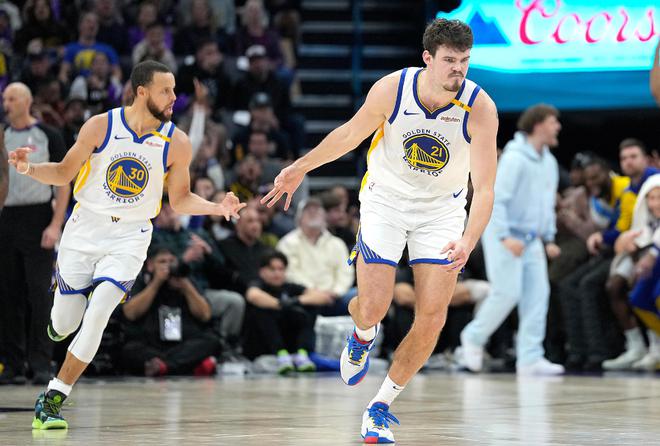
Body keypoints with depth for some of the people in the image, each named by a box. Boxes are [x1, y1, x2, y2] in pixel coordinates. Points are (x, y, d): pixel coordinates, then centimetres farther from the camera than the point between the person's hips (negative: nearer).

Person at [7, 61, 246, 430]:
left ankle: (53, 400, -10)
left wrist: (218, 208, -13)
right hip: (85, 229, 0)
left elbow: (180, 199, 4)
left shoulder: (177, 143, -8)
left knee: (98, 313, -19)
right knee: (63, 326, 6)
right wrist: (29, 169, -18)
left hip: (129, 238, 0)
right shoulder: (100, 126, -11)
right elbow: (64, 173, 0)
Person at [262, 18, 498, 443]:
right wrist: (301, 168, 10)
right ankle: (363, 336, 33)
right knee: (373, 308, -8)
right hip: (385, 200, 0)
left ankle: (380, 408, 10)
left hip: (443, 208, 0)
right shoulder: (391, 89, -21)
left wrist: (468, 243, -42)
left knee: (433, 317, -8)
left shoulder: (480, 108, -24)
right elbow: (351, 133, 0)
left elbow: (485, 189, -25)